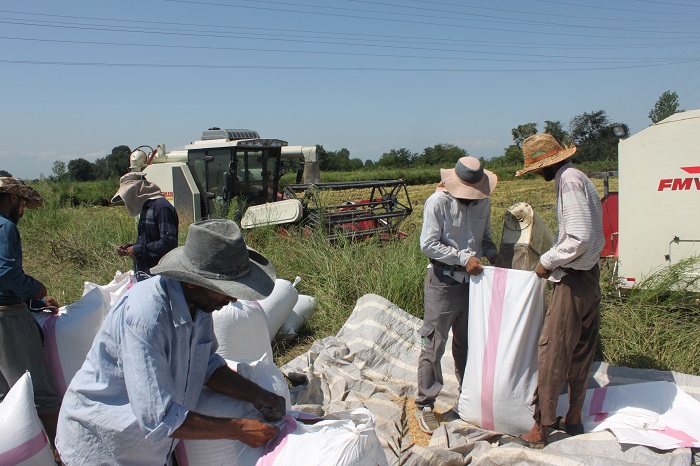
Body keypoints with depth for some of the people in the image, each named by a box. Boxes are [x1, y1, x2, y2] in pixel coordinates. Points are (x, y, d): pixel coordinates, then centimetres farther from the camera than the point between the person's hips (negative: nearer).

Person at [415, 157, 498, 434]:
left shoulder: (482, 203, 6)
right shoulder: (438, 202, -13)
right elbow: (428, 245, -15)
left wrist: (491, 253, -1)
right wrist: (463, 258, -19)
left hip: (473, 281, 6)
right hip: (443, 282, -6)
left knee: (468, 343, 16)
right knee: (434, 344, -2)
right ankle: (425, 405, 10)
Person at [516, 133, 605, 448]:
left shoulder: (569, 181, -17)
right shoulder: (579, 178, 13)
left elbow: (580, 238, -24)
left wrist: (547, 261, -13)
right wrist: (554, 259, 13)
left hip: (573, 280, -10)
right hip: (589, 274, 10)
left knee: (552, 352, -2)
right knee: (581, 351, 16)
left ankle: (541, 427, 7)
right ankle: (574, 418, 28)